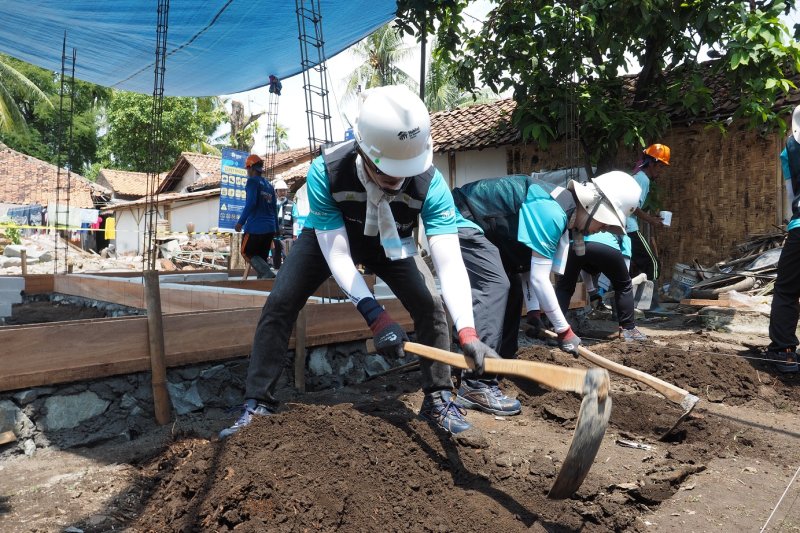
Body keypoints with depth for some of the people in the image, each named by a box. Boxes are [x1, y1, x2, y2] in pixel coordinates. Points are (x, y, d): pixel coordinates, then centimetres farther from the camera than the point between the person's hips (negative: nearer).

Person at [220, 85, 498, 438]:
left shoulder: (430, 183, -36)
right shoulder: (325, 171, -39)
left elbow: (450, 262, -41)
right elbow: (336, 253, -37)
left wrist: (467, 332, -54)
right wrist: (375, 315, -47)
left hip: (391, 242, 1)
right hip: (328, 237, 0)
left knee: (431, 306, -17)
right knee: (279, 304, -13)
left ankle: (438, 399, 1)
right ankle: (258, 403, 0)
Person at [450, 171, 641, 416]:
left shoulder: (562, 211, 5)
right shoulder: (552, 211, -25)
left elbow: (532, 267, 10)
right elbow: (539, 279, -25)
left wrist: (534, 310, 3)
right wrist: (564, 330, -16)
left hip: (480, 227, 11)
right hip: (461, 220, -11)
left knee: (511, 287, 12)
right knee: (495, 286, -21)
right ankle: (476, 385, -22)